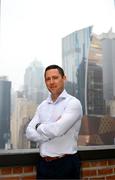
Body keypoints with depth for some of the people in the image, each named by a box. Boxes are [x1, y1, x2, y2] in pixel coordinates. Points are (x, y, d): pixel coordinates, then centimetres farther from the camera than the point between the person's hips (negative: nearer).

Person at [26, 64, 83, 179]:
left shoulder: (73, 103, -9)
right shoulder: (42, 106, 9)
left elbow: (57, 130, -22)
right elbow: (29, 133, 0)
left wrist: (39, 126, -3)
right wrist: (50, 131, -15)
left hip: (66, 164, -5)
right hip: (43, 164, 5)